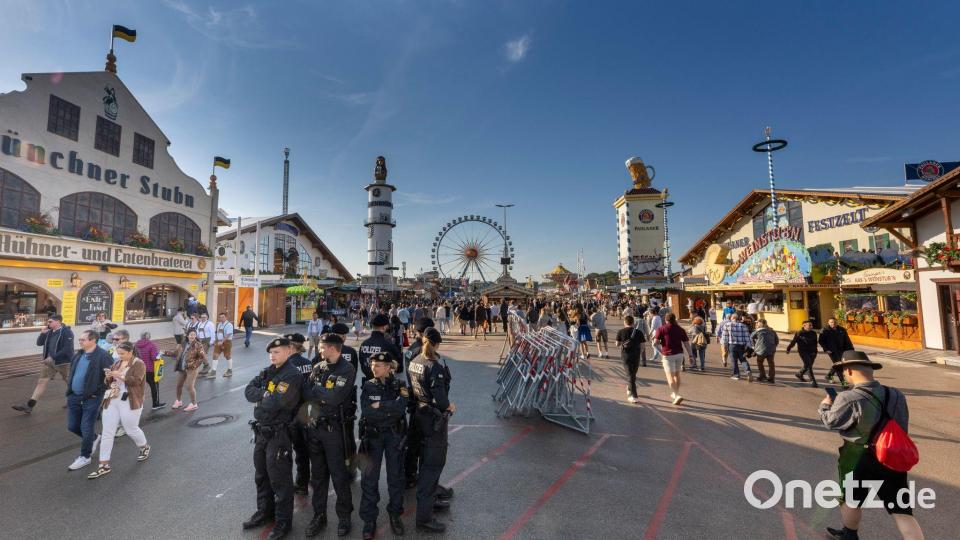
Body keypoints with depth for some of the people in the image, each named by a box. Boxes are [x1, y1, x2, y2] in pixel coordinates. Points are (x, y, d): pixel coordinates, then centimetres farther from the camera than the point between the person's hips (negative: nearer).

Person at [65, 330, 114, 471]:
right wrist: (70, 384, 12)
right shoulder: (78, 355, 6)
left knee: (86, 429, 3)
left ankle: (85, 457, 20)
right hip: (74, 396, 8)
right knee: (72, 426, 15)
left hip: (91, 398, -7)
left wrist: (101, 388, -15)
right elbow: (72, 371, 23)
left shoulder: (102, 356, -18)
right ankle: (93, 439, 41)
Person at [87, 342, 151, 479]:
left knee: (131, 430, 7)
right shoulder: (116, 363, 12)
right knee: (107, 433, 4)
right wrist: (109, 377, -5)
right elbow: (108, 382, 16)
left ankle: (145, 448, 33)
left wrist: (120, 375, -23)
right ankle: (104, 465, 11)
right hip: (111, 401, 6)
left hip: (130, 403, -6)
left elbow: (136, 380, -20)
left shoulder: (139, 364, -9)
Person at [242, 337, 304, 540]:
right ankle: (265, 511, 42)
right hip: (260, 430, 8)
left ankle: (283, 521, 21)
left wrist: (260, 396, -8)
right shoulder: (267, 372, 8)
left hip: (278, 433, -8)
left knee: (279, 479, 4)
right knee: (261, 475, 22)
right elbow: (248, 391, -2)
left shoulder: (293, 376, -20)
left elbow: (275, 403, -27)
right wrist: (267, 394, -17)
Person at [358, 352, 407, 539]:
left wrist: (379, 406, -18)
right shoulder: (368, 385, -3)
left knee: (395, 476, 9)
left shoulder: (399, 385, -6)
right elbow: (365, 411, -16)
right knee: (370, 478, 5)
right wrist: (389, 410, -20)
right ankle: (369, 519, 22)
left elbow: (400, 408, -21)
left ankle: (395, 514, 28)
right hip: (373, 435, 1)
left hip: (394, 435, -1)